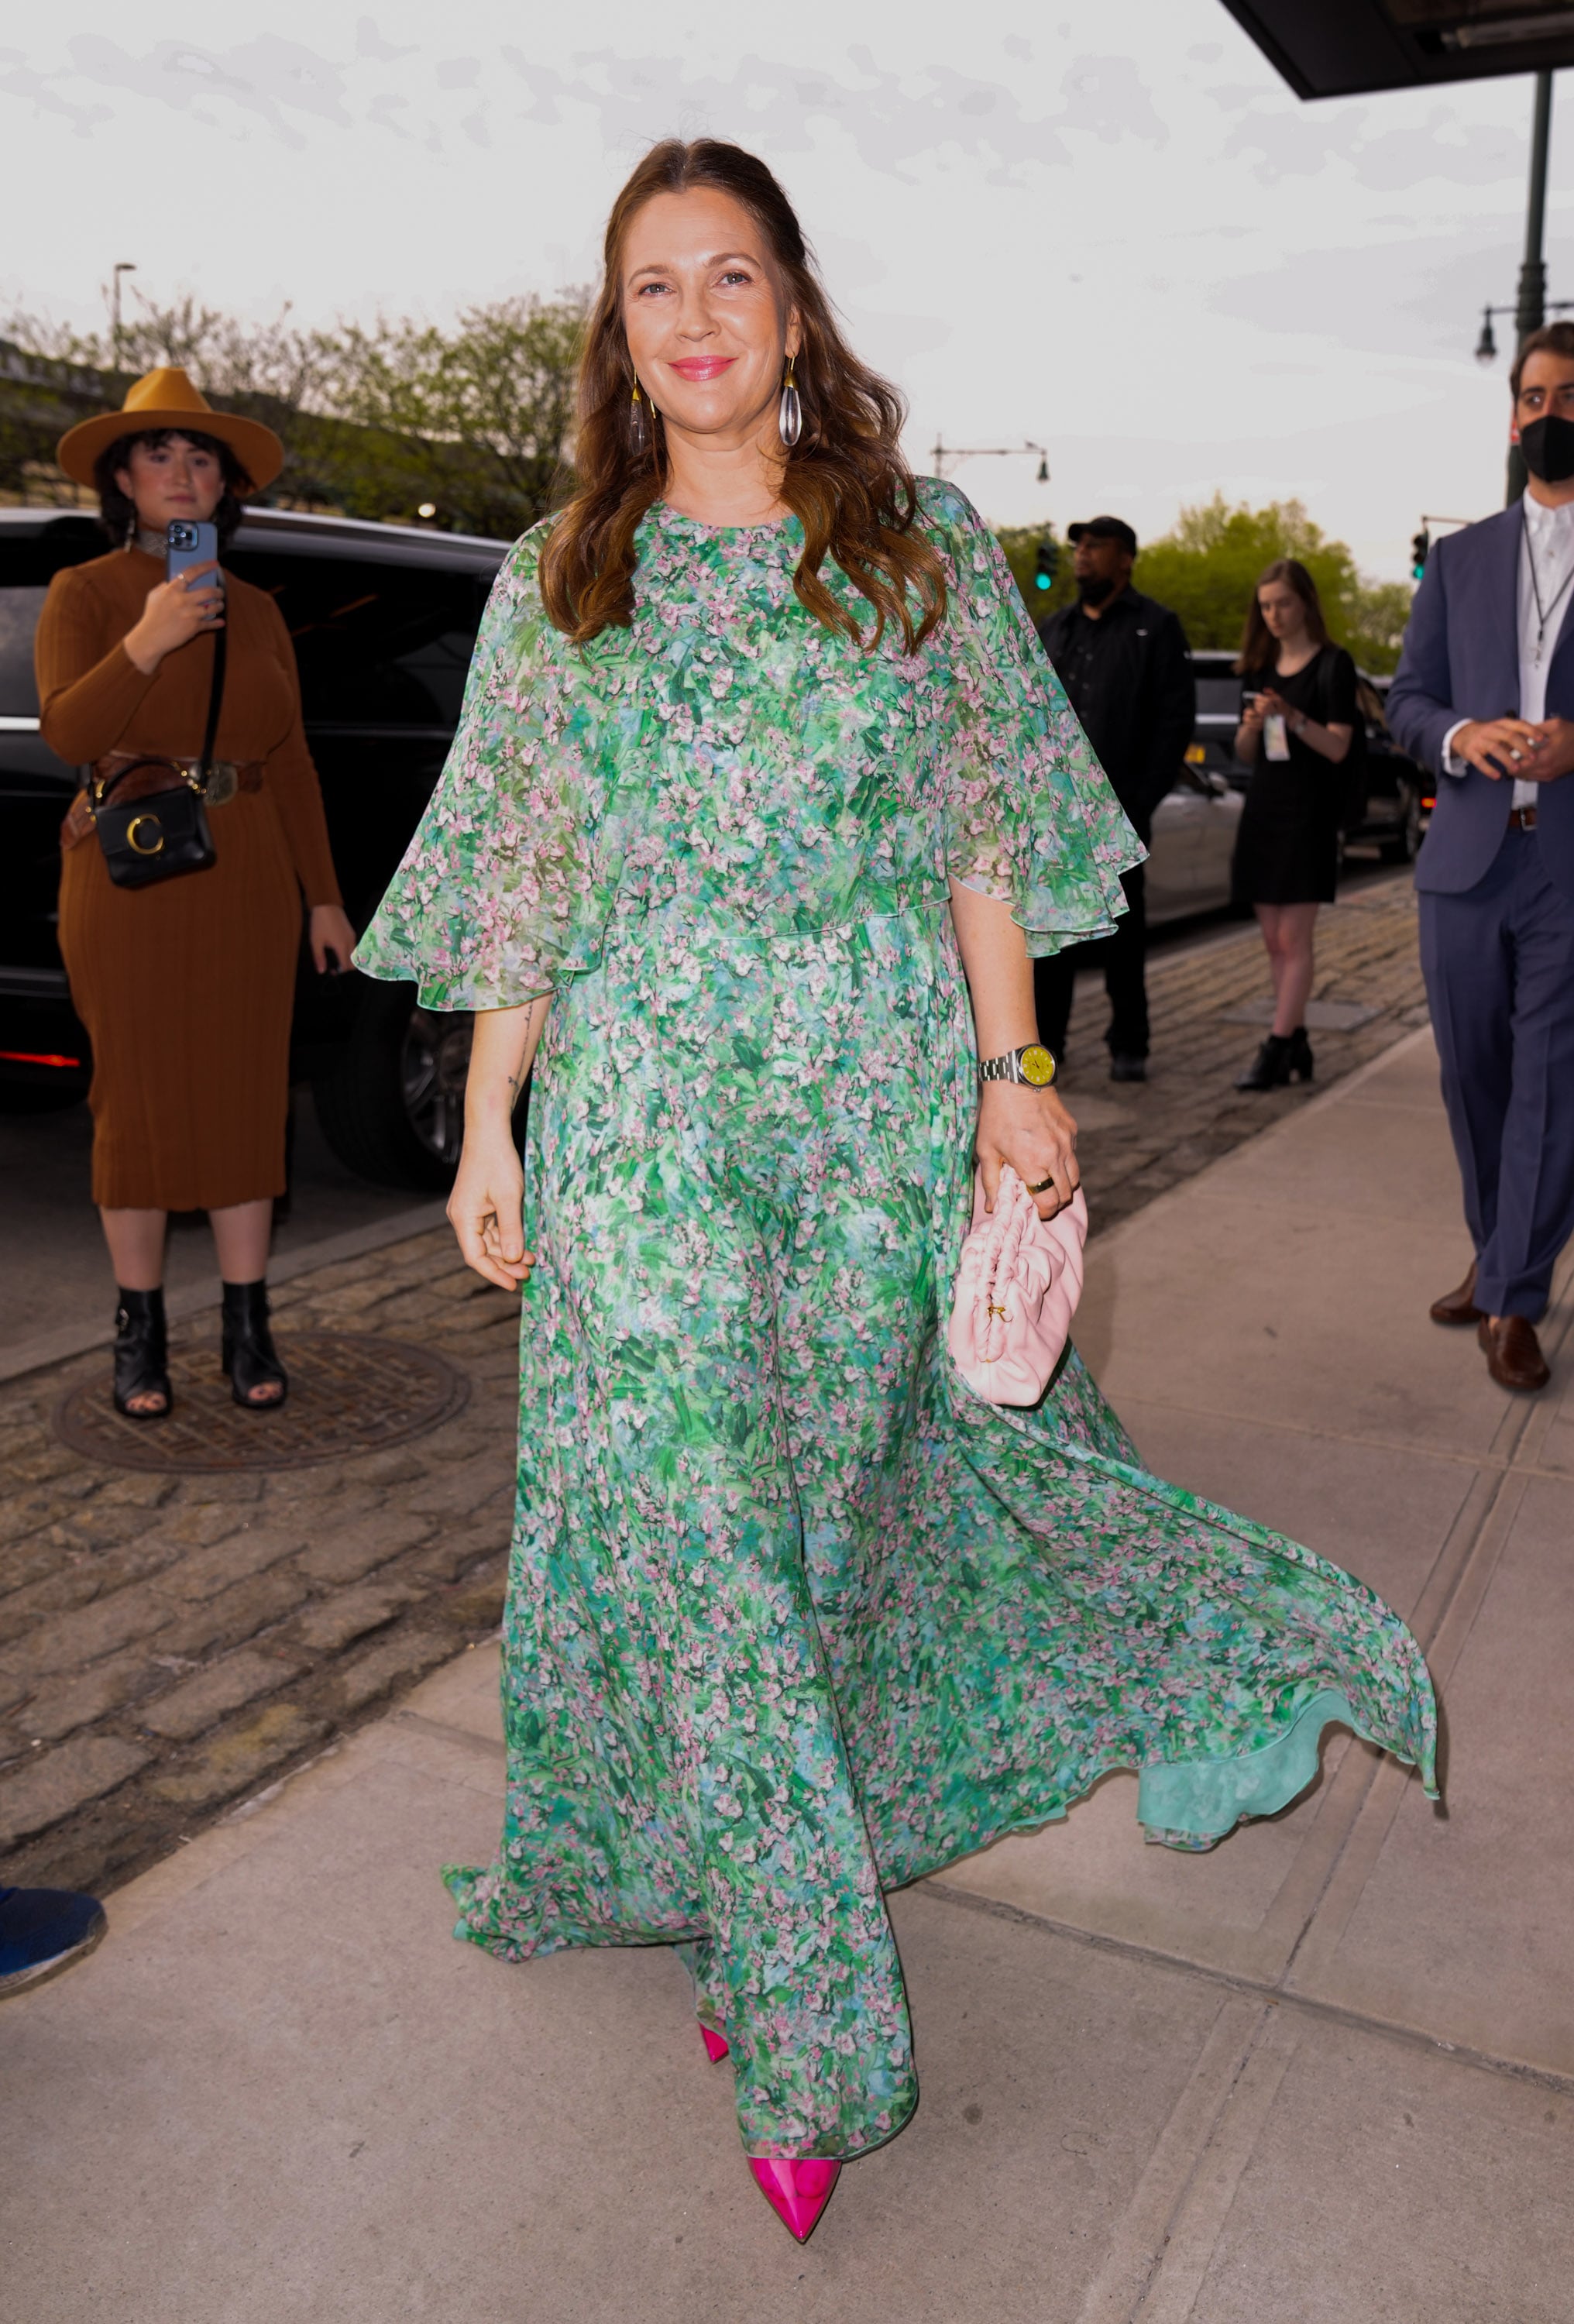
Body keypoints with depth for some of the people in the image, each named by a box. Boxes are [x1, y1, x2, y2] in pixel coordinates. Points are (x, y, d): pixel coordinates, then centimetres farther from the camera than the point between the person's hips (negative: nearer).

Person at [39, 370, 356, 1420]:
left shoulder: (254, 610, 14)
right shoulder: (84, 593, 4)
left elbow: (291, 761, 13)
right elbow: (67, 730, -11)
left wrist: (324, 896, 10)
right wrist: (146, 643, -24)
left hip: (246, 878, 3)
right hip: (127, 873, -3)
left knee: (248, 1094, 2)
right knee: (139, 1096, 0)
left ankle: (249, 1326, 10)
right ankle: (141, 1332, 11)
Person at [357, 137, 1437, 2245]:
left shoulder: (922, 549, 7)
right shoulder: (558, 586, 9)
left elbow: (984, 839, 5)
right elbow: (521, 886, 8)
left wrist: (1016, 1077, -3)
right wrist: (489, 1127, 3)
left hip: (882, 1101, 0)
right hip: (643, 1114, 1)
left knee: (885, 1456, 7)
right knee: (691, 1510, -1)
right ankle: (803, 2004, 14)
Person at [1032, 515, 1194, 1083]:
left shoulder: (1155, 627, 3)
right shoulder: (1054, 628, 18)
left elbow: (1176, 718, -3)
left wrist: (1143, 799, -11)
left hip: (1119, 808, -4)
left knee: (1121, 928, 2)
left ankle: (1128, 1045, 9)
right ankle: (1045, 1037, 11)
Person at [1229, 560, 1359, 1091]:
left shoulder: (1332, 664, -4)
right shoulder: (1259, 667, 13)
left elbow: (1338, 747, -11)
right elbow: (1245, 753, 13)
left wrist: (1294, 717, -27)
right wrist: (1252, 725, -9)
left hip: (1309, 813, -6)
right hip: (1262, 808, 6)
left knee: (1294, 939, -7)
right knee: (1274, 941, 7)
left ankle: (1276, 1050, -8)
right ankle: (1297, 1045, 14)